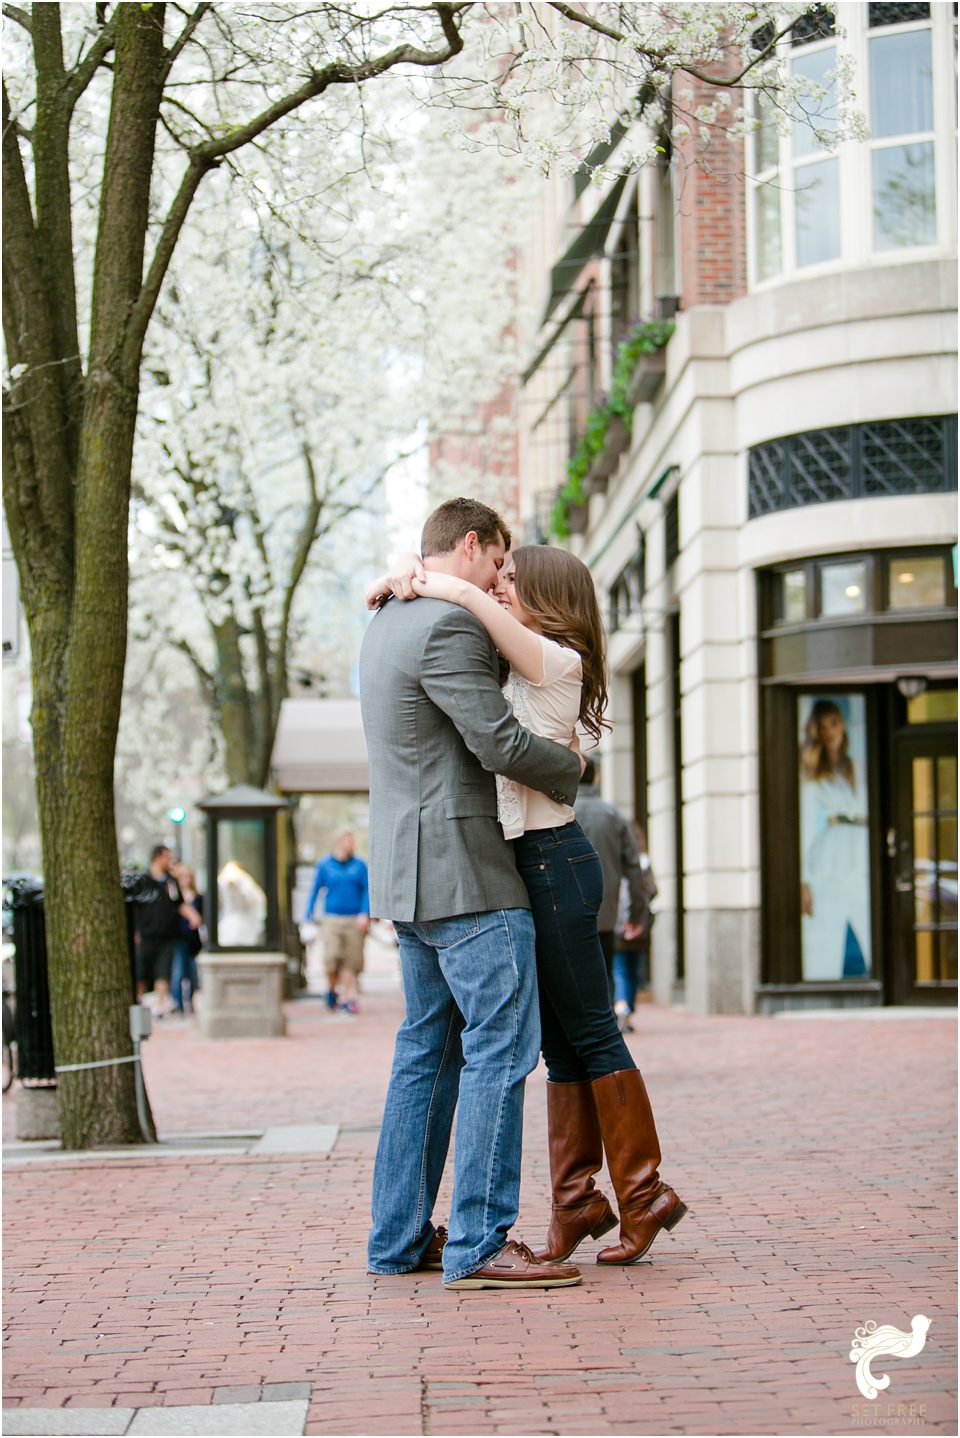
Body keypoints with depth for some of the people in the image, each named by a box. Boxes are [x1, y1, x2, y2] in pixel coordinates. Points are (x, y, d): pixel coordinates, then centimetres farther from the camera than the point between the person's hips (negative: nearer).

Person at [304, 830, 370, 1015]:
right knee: (331, 956, -13)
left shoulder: (359, 865, 7)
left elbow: (367, 890, 4)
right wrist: (308, 917, 5)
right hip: (332, 919, -1)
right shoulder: (324, 865, 6)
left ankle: (346, 998, 5)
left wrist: (364, 914, -10)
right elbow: (315, 891, 9)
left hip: (355, 921, 1)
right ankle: (332, 989, 13)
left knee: (351, 961, -2)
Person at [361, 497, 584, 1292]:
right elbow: (500, 745, -17)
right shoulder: (447, 627, -15)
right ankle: (479, 1244, -10)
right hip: (462, 871, -10)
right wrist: (569, 766, 1)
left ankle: (401, 1236, 16)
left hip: (409, 872, 10)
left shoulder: (389, 622, 17)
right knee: (501, 1048, -8)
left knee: (429, 1049, 14)